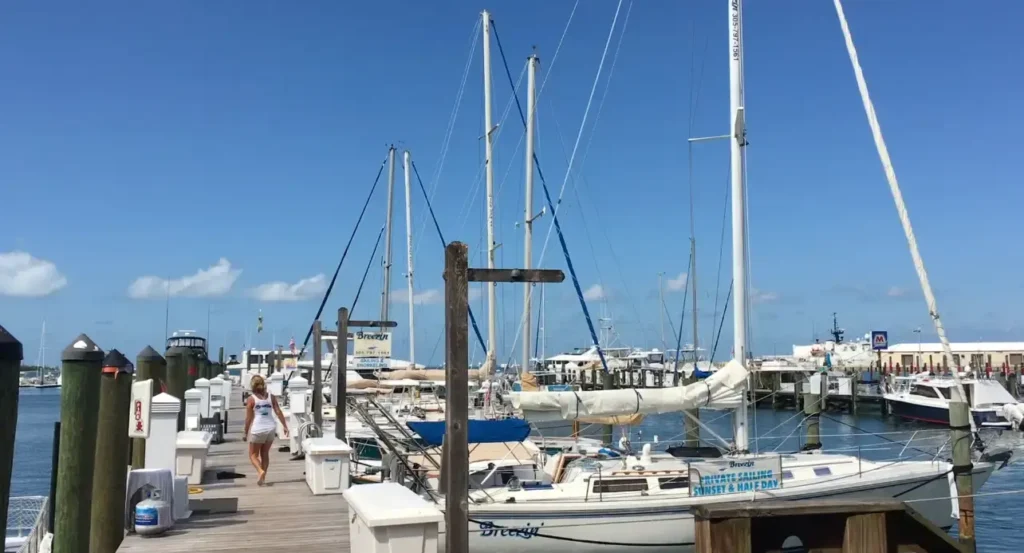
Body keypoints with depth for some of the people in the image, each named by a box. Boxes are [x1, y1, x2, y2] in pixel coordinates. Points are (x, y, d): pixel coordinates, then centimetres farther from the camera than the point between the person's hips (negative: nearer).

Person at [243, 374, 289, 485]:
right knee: (265, 454, 17)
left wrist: (245, 433, 3)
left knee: (253, 454, 8)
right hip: (271, 428, 4)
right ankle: (263, 477, 18)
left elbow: (249, 418, -5)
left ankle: (261, 471, -16)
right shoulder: (271, 397, 5)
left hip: (258, 429, -4)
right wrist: (285, 426, 5)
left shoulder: (251, 399, -4)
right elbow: (278, 412, 0)